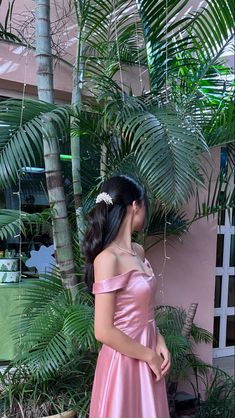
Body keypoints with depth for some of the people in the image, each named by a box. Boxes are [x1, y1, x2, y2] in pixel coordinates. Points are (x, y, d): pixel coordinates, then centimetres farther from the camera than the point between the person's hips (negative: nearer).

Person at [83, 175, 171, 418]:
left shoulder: (138, 252, 4)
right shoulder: (107, 259, -22)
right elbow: (104, 332, -23)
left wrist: (159, 342, 0)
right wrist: (149, 356, -13)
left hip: (147, 354, 8)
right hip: (124, 360, -8)